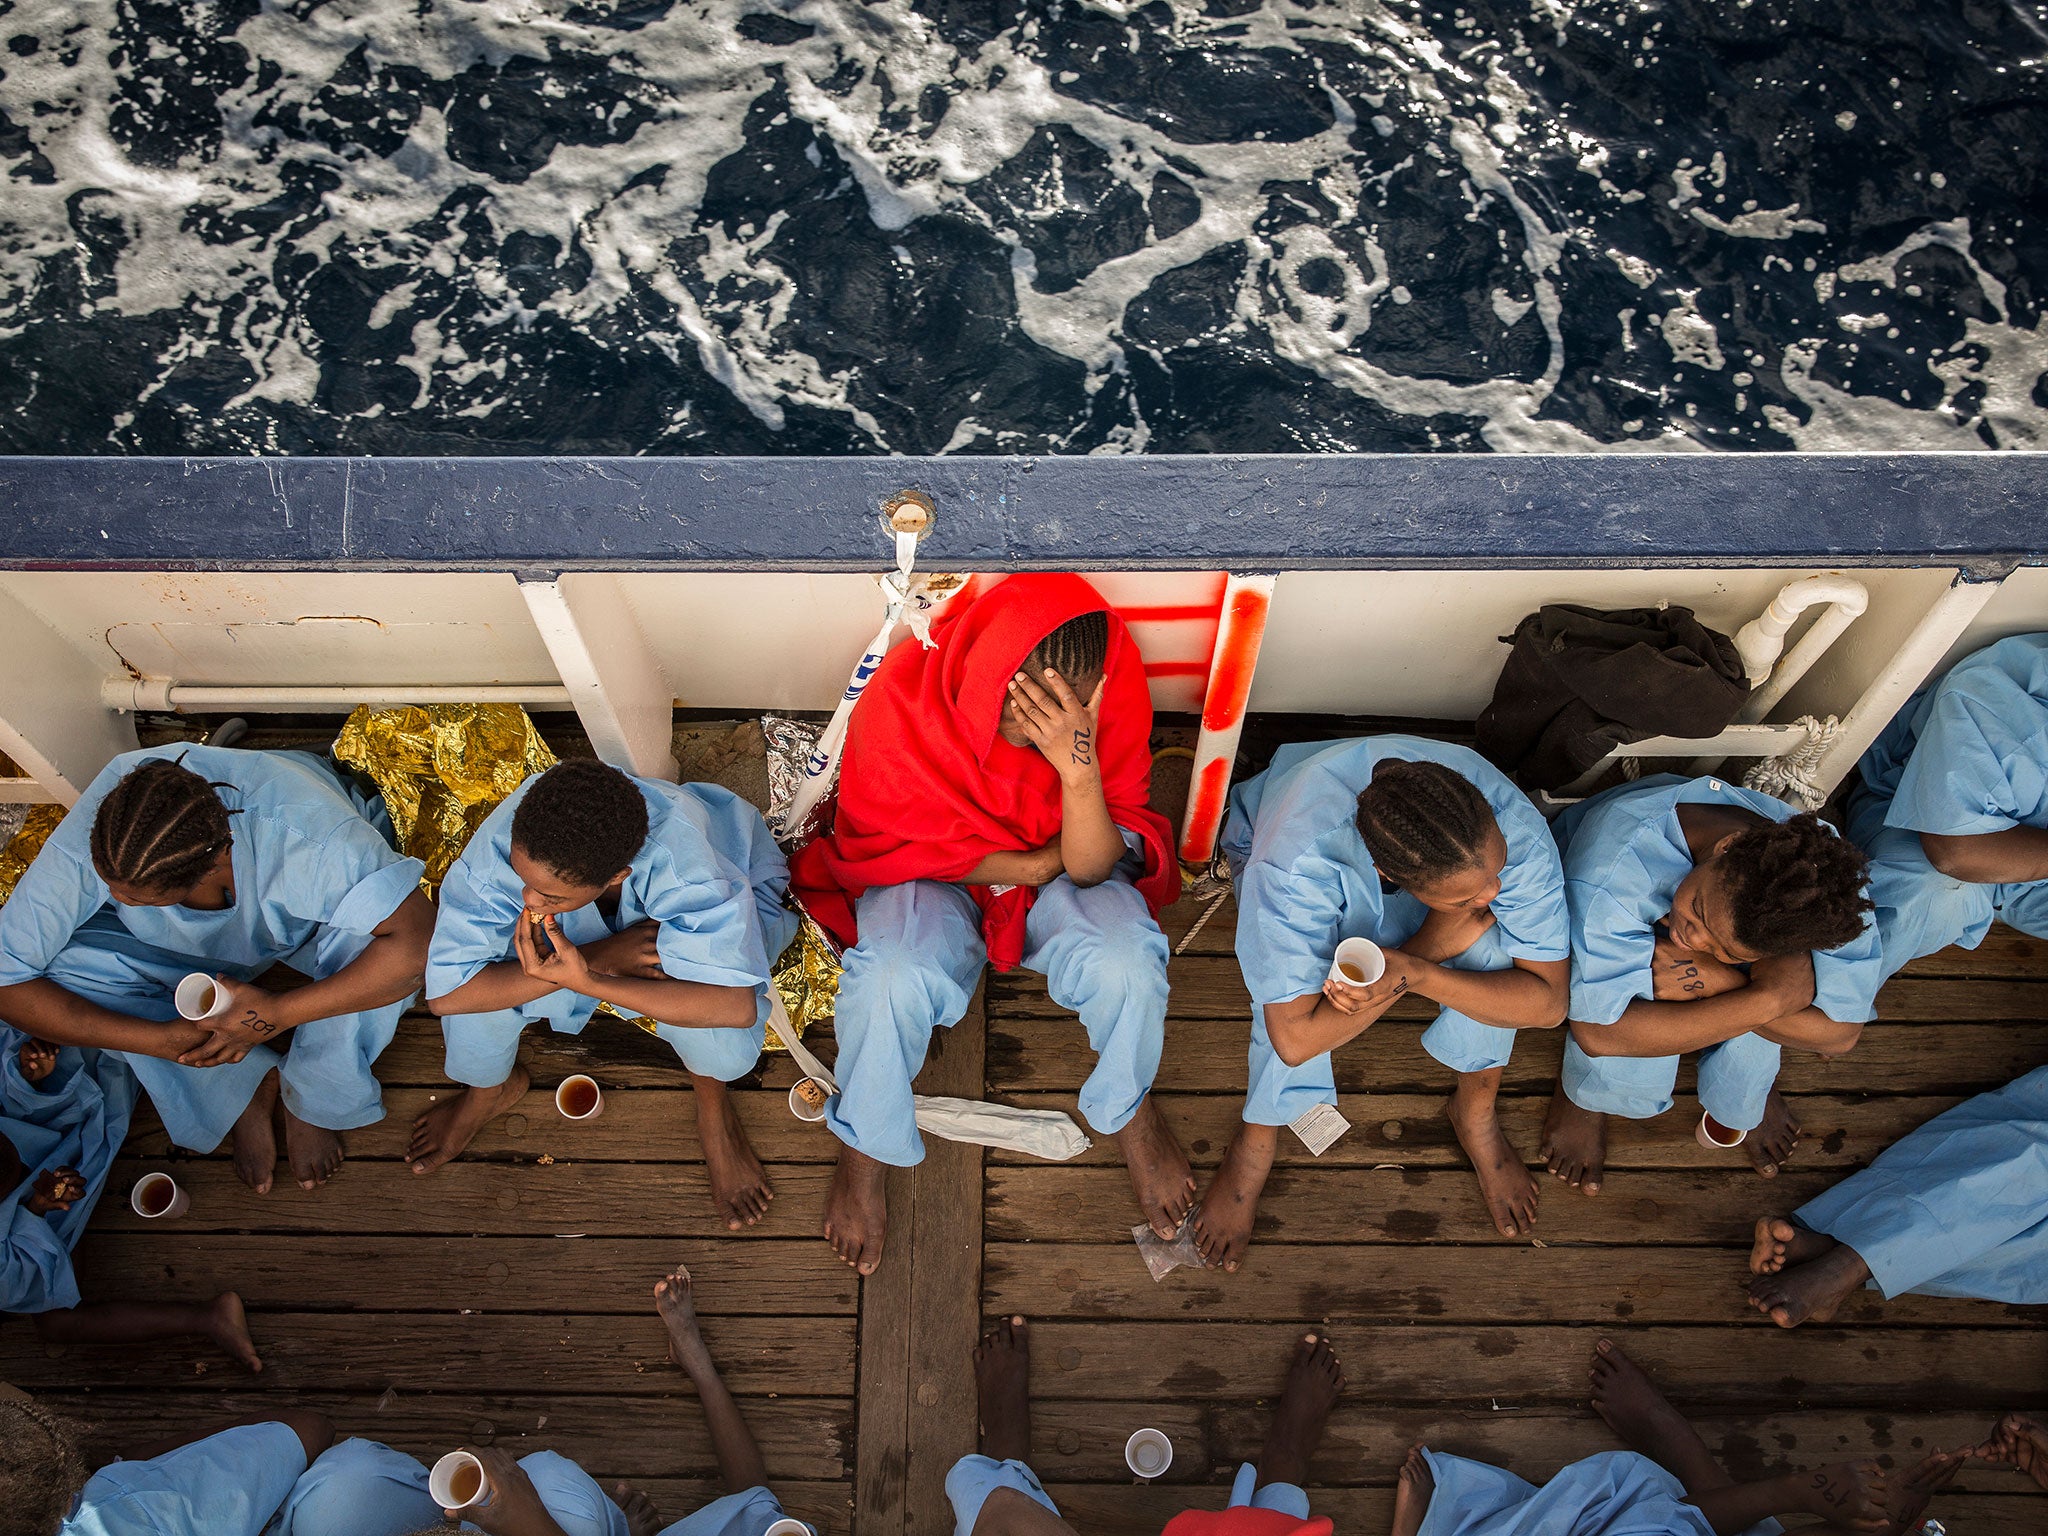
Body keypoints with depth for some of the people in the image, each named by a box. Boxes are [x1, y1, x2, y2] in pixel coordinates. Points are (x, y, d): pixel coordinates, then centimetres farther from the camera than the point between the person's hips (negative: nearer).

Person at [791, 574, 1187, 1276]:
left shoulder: (1114, 691, -25)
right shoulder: (900, 697, -29)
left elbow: (1091, 866, -23)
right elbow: (888, 844, -15)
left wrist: (1080, 767, -44)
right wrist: (1041, 862, -16)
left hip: (1060, 877, 1)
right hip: (932, 877, -1)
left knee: (1127, 967, -29)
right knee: (891, 981, -32)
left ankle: (1130, 1107, 7)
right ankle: (866, 1148, 2)